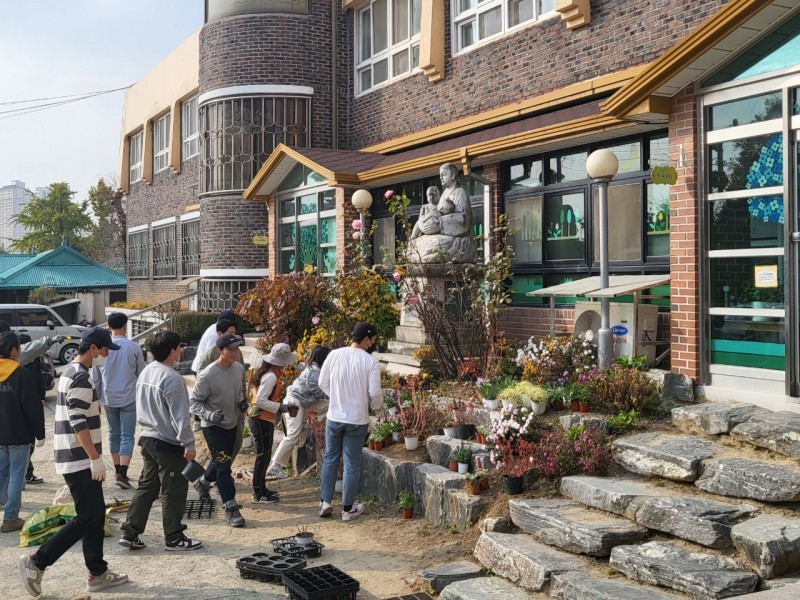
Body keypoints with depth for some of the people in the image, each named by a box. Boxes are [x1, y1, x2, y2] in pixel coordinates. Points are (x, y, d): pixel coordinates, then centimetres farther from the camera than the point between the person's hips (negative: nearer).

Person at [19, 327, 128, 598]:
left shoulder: (71, 371, 14)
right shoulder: (80, 377, -18)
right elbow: (78, 423, -24)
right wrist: (95, 458, -23)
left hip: (77, 457, 10)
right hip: (79, 460, -10)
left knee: (96, 514, 12)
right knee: (88, 517, -4)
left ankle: (98, 573, 17)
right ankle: (36, 561, 3)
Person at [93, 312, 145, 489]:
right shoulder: (133, 347, -8)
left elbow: (95, 377, 3)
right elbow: (141, 374, 0)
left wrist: (96, 399, 13)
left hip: (109, 399, 3)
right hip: (129, 399, -3)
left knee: (114, 434, 17)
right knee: (127, 436, -1)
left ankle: (118, 470, 24)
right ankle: (122, 473, -13)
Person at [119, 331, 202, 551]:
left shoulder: (146, 372, 7)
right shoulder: (172, 378, -21)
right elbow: (180, 417, -21)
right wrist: (188, 444, -15)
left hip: (148, 439, 9)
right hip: (169, 444, -9)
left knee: (146, 487, 16)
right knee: (174, 492, 4)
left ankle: (130, 533, 17)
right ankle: (174, 538, 14)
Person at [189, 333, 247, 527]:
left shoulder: (239, 369, -2)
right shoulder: (208, 375, -23)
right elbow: (194, 402, -16)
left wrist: (241, 401, -4)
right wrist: (209, 415, -32)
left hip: (232, 424, 7)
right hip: (213, 427, -7)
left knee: (222, 461, 22)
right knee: (223, 466, -8)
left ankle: (203, 482, 51)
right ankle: (230, 508, -2)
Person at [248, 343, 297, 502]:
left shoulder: (267, 372, 9)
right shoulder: (271, 377, -20)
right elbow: (260, 400, -25)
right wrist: (280, 407, -21)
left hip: (260, 419, 10)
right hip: (263, 421, -10)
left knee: (264, 455, 17)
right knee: (263, 456, -1)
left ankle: (261, 489, 27)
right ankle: (259, 494, 7)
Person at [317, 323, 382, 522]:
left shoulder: (334, 355, -4)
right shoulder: (371, 362, -13)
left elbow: (323, 383, 2)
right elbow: (375, 392, -14)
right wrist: (376, 405, 8)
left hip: (334, 417, 3)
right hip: (357, 420, -3)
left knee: (330, 459, 19)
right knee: (352, 464, 8)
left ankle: (325, 502, 21)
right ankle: (348, 509, 17)